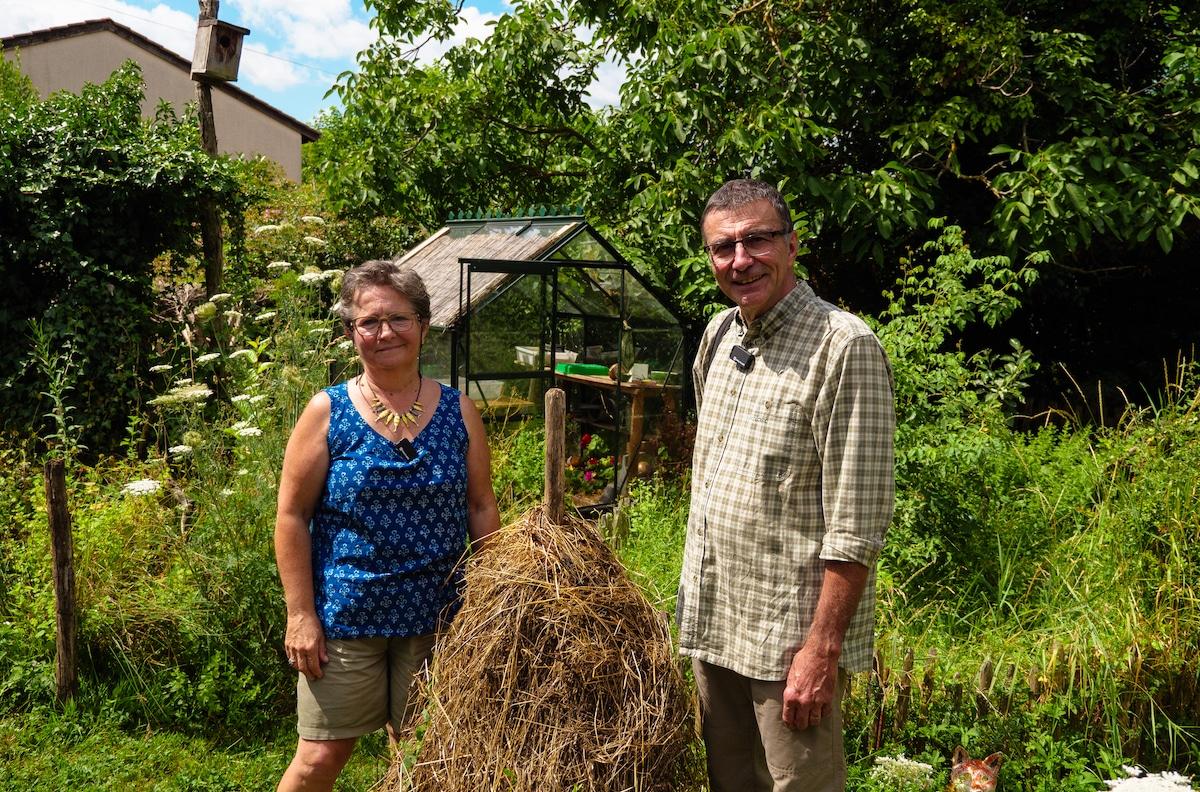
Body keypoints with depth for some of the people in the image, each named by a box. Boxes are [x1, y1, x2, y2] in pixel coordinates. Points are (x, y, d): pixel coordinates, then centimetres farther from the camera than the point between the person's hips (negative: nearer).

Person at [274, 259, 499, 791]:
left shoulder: (458, 412, 2)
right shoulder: (327, 412, -5)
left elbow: (481, 508, 6)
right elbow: (291, 516, -4)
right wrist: (300, 614, -9)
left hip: (436, 619, 2)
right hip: (343, 618, -2)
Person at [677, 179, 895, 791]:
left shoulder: (844, 346, -15)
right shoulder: (718, 335, 9)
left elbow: (857, 526, -18)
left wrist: (821, 649, -20)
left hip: (791, 636, -7)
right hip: (710, 623, 7)